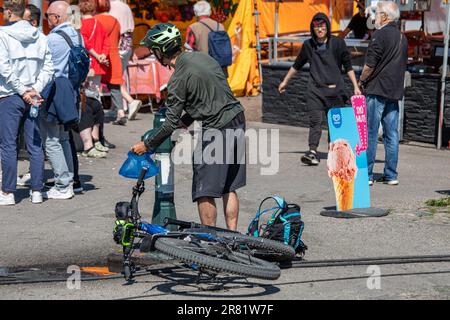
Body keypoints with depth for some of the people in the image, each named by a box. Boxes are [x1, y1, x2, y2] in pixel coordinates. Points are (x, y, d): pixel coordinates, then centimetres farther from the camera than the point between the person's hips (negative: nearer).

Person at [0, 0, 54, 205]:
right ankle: (37, 191, 10)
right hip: (33, 98, 4)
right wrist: (35, 90, -4)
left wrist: (22, 90, -10)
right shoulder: (40, 37, 8)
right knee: (35, 145, 8)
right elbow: (48, 67, 3)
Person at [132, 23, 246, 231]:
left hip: (216, 131, -9)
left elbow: (171, 123, -12)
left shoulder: (179, 78, -15)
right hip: (237, 120, 9)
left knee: (204, 193, 1)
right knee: (229, 188, 16)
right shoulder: (202, 57, 9)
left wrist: (147, 145, 0)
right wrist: (185, 122, 23)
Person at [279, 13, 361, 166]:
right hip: (316, 90, 1)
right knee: (315, 120, -12)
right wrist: (285, 81, 31)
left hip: (335, 90, -1)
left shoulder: (338, 43, 3)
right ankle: (313, 152, -20)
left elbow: (348, 66, 6)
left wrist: (355, 86, 0)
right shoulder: (309, 45, 10)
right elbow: (297, 65, 24)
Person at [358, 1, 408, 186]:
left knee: (370, 134, -4)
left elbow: (370, 65, -13)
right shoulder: (403, 38, 14)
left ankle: (366, 174, -4)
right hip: (395, 91, 7)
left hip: (377, 90, -7)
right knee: (392, 134, 8)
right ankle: (391, 175, 9)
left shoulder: (381, 34, -11)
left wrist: (361, 81, 2)